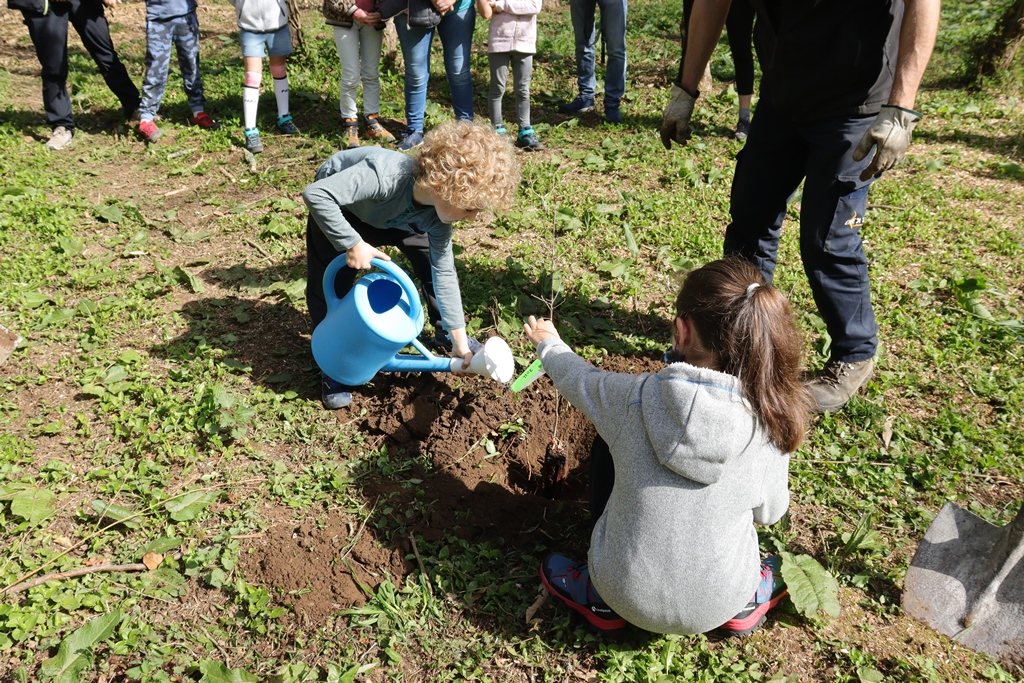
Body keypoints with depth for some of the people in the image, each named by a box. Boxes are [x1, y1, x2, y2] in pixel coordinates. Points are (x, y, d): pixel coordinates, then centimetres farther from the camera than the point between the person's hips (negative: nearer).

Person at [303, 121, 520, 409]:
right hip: (338, 203, -4)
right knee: (330, 284, -11)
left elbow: (444, 272, -19)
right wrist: (353, 244, -46)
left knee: (438, 261, -2)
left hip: (392, 215, 5)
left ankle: (445, 331, 21)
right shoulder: (385, 176, -47)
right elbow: (315, 193, -47)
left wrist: (461, 341, -17)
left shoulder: (437, 215, -27)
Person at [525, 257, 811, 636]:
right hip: (716, 603, 2)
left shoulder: (635, 397, -21)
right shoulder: (770, 423, -18)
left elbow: (576, 377, 2)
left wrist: (548, 343, 24)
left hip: (628, 595, -1)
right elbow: (769, 512, 0)